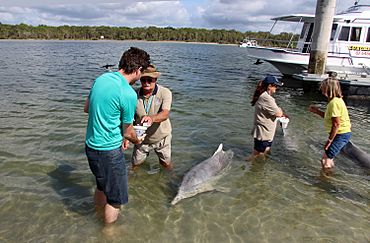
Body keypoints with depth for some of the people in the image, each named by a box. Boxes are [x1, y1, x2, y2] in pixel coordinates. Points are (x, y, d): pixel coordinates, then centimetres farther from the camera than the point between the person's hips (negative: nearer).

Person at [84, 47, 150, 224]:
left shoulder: (101, 78, 1)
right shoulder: (128, 94, -22)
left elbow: (87, 108, 15)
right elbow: (127, 132, -9)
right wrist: (137, 140, 12)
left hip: (91, 145, 9)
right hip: (109, 150, -9)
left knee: (102, 185, 29)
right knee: (116, 197, 10)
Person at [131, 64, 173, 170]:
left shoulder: (165, 93, -21)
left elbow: (165, 114, -36)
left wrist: (152, 118, -57)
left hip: (161, 138, -1)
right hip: (141, 138, 2)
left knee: (167, 164, 17)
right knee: (135, 165, 16)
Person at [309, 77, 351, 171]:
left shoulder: (334, 103, -22)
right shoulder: (336, 100, 10)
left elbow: (336, 124, -23)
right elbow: (330, 117, 18)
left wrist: (329, 140, -18)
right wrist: (317, 111, 13)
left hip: (341, 135, -10)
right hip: (342, 134, 10)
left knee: (325, 160, -5)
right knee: (329, 157, 20)